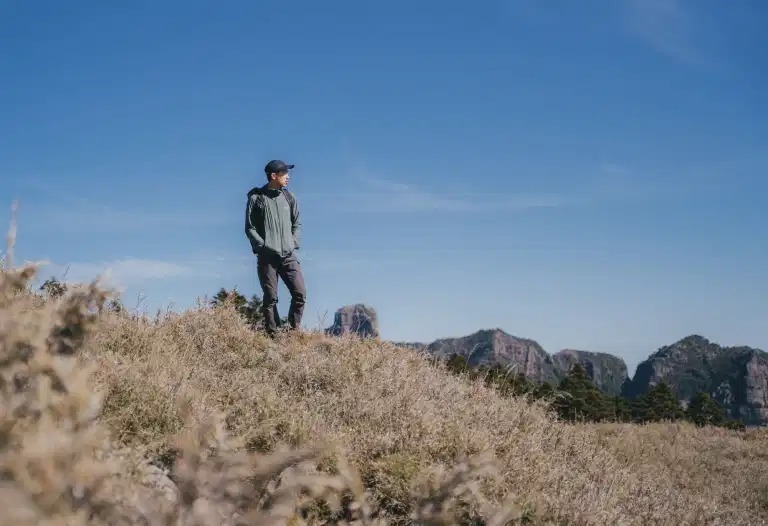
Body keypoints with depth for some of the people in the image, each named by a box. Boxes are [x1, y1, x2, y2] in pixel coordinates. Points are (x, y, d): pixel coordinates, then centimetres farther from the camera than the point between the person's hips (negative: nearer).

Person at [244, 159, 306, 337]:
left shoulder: (289, 197, 9)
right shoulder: (256, 198, -1)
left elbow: (297, 223, 16)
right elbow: (250, 227, -1)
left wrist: (294, 242, 2)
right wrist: (263, 245, -10)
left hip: (288, 255, 3)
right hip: (267, 256, -3)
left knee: (300, 294, -5)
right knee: (270, 298, 1)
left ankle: (293, 331, 7)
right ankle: (272, 335, 9)